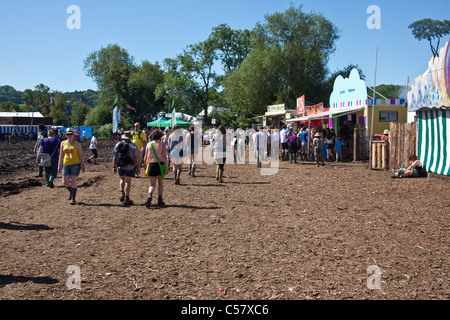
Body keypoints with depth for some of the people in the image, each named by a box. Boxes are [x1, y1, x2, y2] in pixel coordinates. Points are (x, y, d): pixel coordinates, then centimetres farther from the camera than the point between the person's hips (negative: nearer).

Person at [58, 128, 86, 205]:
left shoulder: (77, 144, 2)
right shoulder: (63, 143, 11)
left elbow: (80, 155, 1)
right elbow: (61, 155, 15)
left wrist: (83, 165, -4)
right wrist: (59, 165, 11)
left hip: (75, 164, -3)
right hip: (66, 164, 3)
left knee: (73, 181, -9)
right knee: (65, 182, -2)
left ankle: (73, 198, 0)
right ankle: (71, 192, 29)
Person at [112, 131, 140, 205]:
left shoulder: (117, 145, 6)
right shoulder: (133, 146, -5)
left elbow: (114, 157, 6)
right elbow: (137, 157, -7)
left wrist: (114, 166, 12)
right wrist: (138, 167, 1)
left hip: (120, 166, 4)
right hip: (129, 167, -3)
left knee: (122, 179, 24)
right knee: (128, 182, 0)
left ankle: (122, 194, 9)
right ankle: (126, 198, 0)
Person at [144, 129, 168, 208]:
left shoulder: (149, 144, 6)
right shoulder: (162, 144, -1)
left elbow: (146, 158, 9)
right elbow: (164, 156, -8)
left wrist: (145, 166, 20)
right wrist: (167, 167, -9)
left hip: (151, 165, 2)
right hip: (160, 164, -1)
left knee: (152, 184, 6)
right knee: (160, 183, 13)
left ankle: (149, 195, -23)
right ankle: (160, 200, 11)